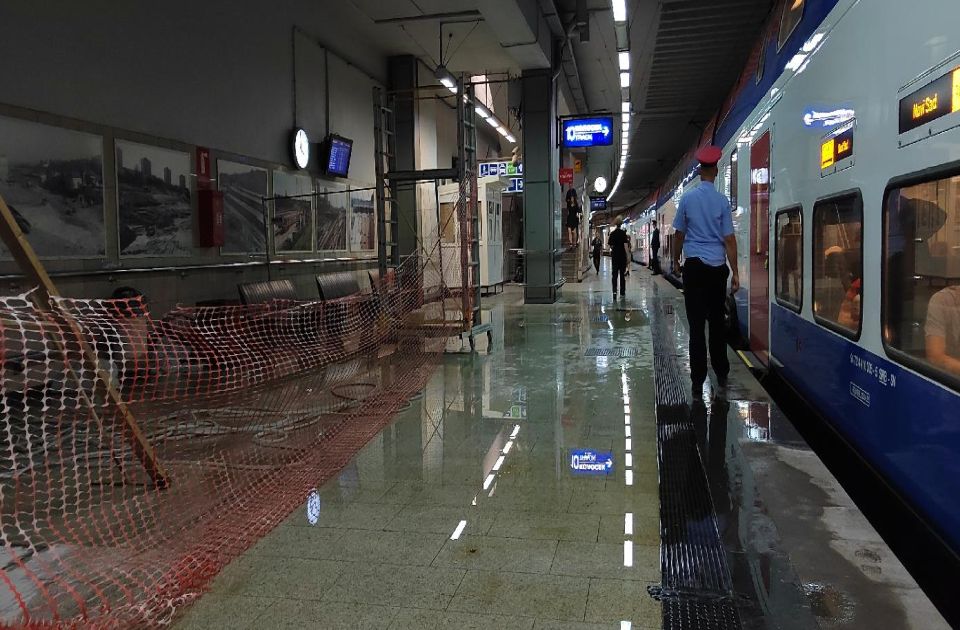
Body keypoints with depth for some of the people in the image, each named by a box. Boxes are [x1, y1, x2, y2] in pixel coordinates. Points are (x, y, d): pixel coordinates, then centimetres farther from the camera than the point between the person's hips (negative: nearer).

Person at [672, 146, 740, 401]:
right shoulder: (722, 200, -1)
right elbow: (729, 239, -2)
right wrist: (735, 272, 3)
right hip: (717, 267, 1)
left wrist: (676, 260, 23)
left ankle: (697, 386, 0)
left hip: (694, 266, -1)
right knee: (717, 323, 11)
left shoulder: (687, 199, 0)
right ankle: (721, 380, 14)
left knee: (696, 325, -1)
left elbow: (679, 234, 7)